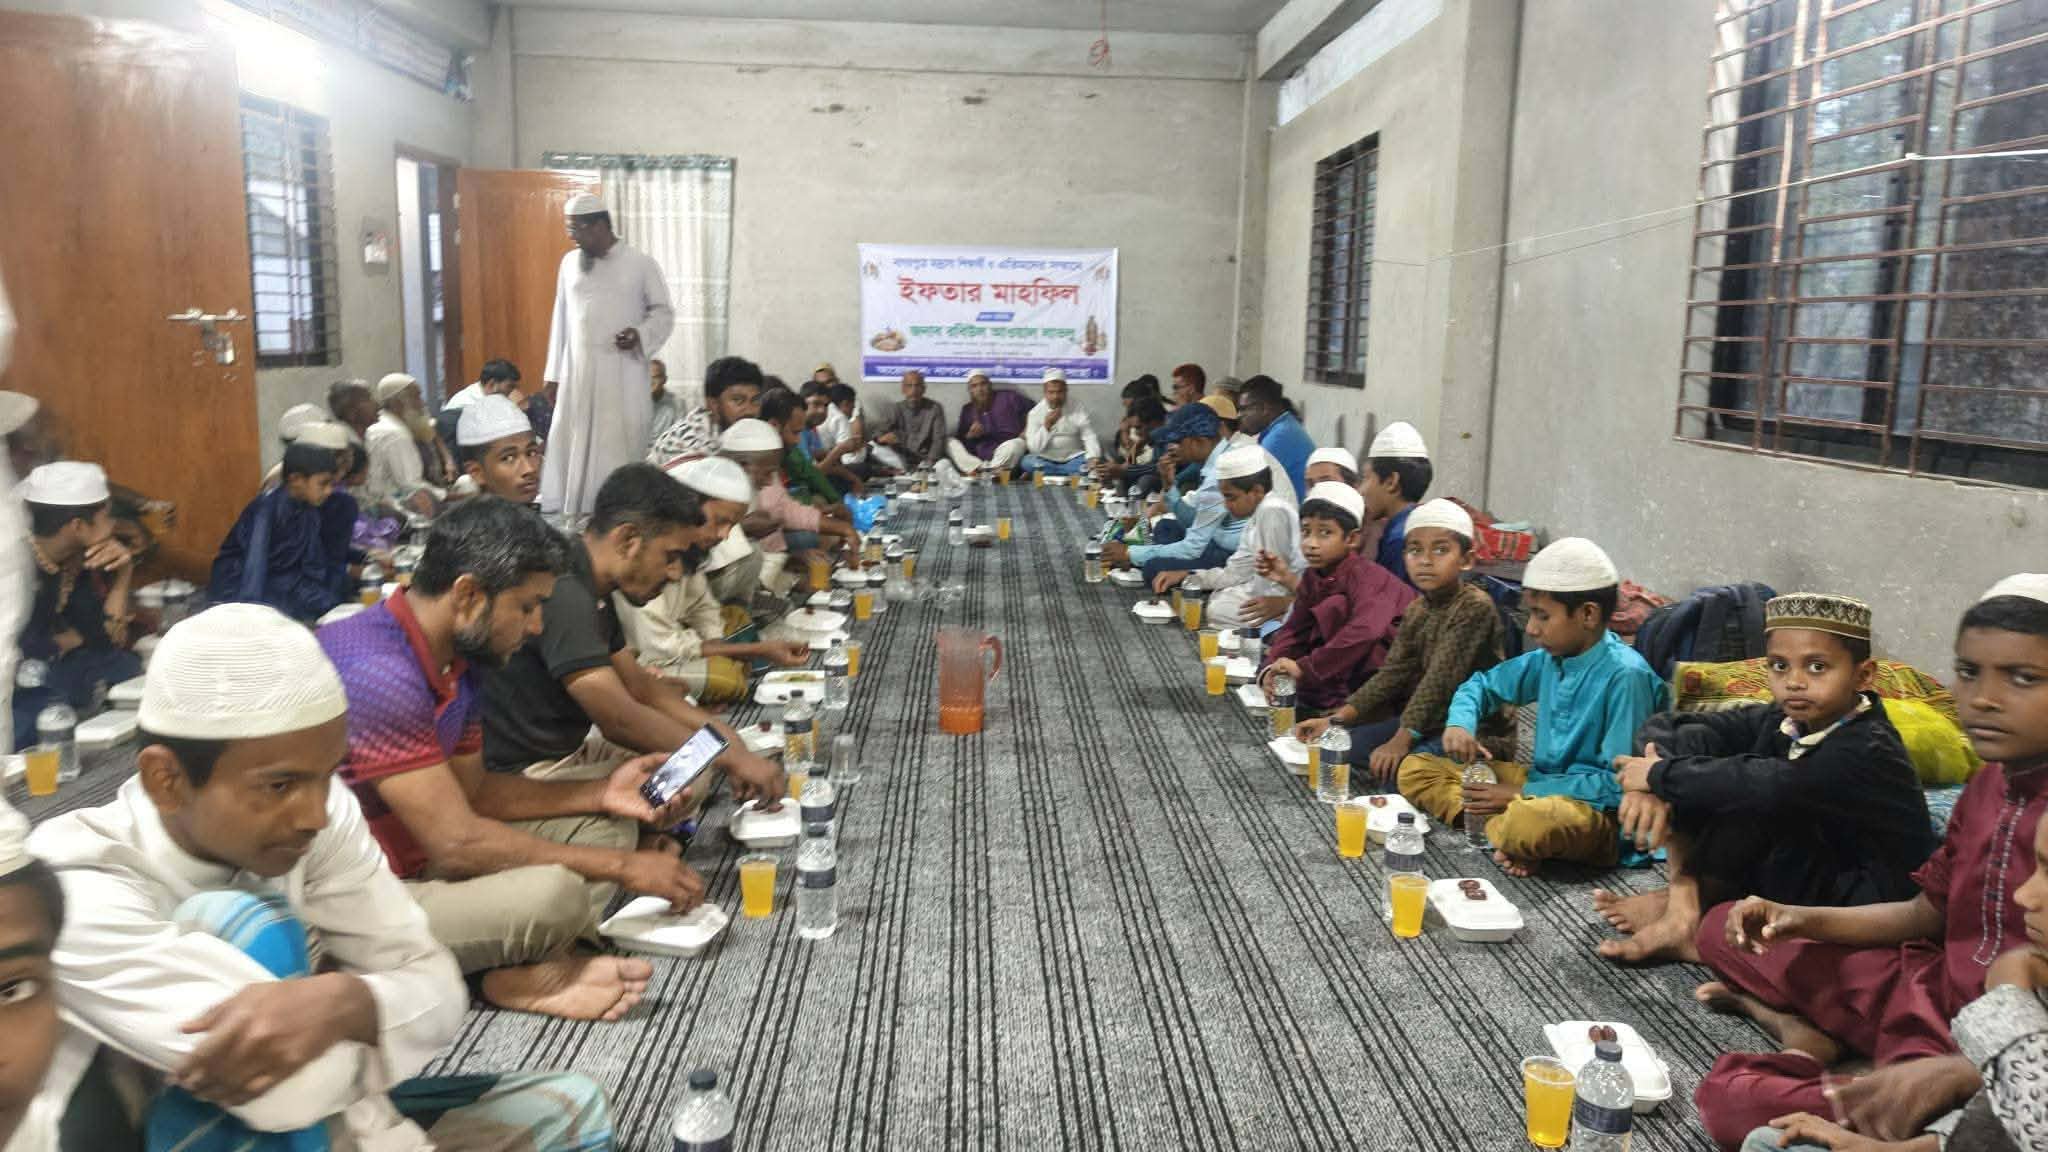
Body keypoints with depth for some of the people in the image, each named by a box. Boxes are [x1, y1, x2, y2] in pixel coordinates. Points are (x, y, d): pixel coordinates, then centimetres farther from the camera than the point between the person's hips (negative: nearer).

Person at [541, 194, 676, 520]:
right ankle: (580, 515, 7)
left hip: (623, 374, -3)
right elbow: (561, 319, 13)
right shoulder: (570, 262, 9)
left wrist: (641, 334, -18)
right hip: (578, 372, 4)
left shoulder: (641, 263, -3)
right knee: (576, 444, 2)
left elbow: (664, 312, 3)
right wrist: (553, 372, 11)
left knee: (621, 445, -3)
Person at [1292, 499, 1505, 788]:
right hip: (1433, 720, 8)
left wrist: (1401, 740, -28)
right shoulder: (1416, 610, 5)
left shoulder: (1475, 606, -20)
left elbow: (1440, 680, -25)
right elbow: (1392, 674, 1)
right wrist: (1336, 720, -9)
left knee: (1397, 769, -26)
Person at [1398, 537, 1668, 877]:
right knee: (1416, 769, 2)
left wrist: (1521, 795, -20)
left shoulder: (1625, 675, -19)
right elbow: (1483, 684, 18)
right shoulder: (1550, 658, 3)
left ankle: (1503, 828, -9)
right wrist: (1460, 723, -6)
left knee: (1530, 822, -43)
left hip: (1595, 810, -8)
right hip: (1541, 782, 9)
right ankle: (1504, 831, -15)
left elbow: (1619, 783, -20)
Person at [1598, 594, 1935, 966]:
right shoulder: (1781, 722, -3)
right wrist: (1650, 786, -28)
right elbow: (1664, 726, -7)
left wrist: (1659, 775, -31)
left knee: (1758, 799, -31)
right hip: (1802, 871, 7)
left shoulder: (1868, 751, -25)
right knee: (1690, 741, -5)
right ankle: (1682, 899, -13)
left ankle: (1701, 897, -7)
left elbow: (1768, 786, -43)